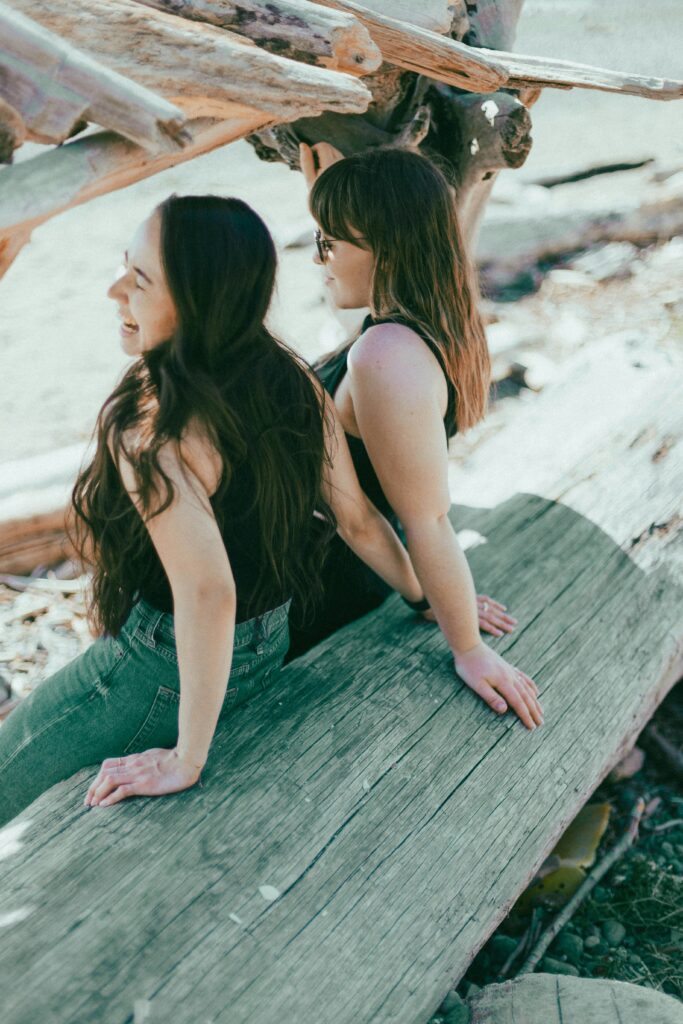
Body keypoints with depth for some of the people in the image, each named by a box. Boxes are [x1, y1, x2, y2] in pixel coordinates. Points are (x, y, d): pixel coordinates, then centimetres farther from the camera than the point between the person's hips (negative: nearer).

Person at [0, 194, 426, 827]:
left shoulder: (149, 430, -30)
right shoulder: (295, 383, -10)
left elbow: (208, 591, -38)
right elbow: (359, 521, -4)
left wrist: (188, 757, -28)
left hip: (163, 671, -7)